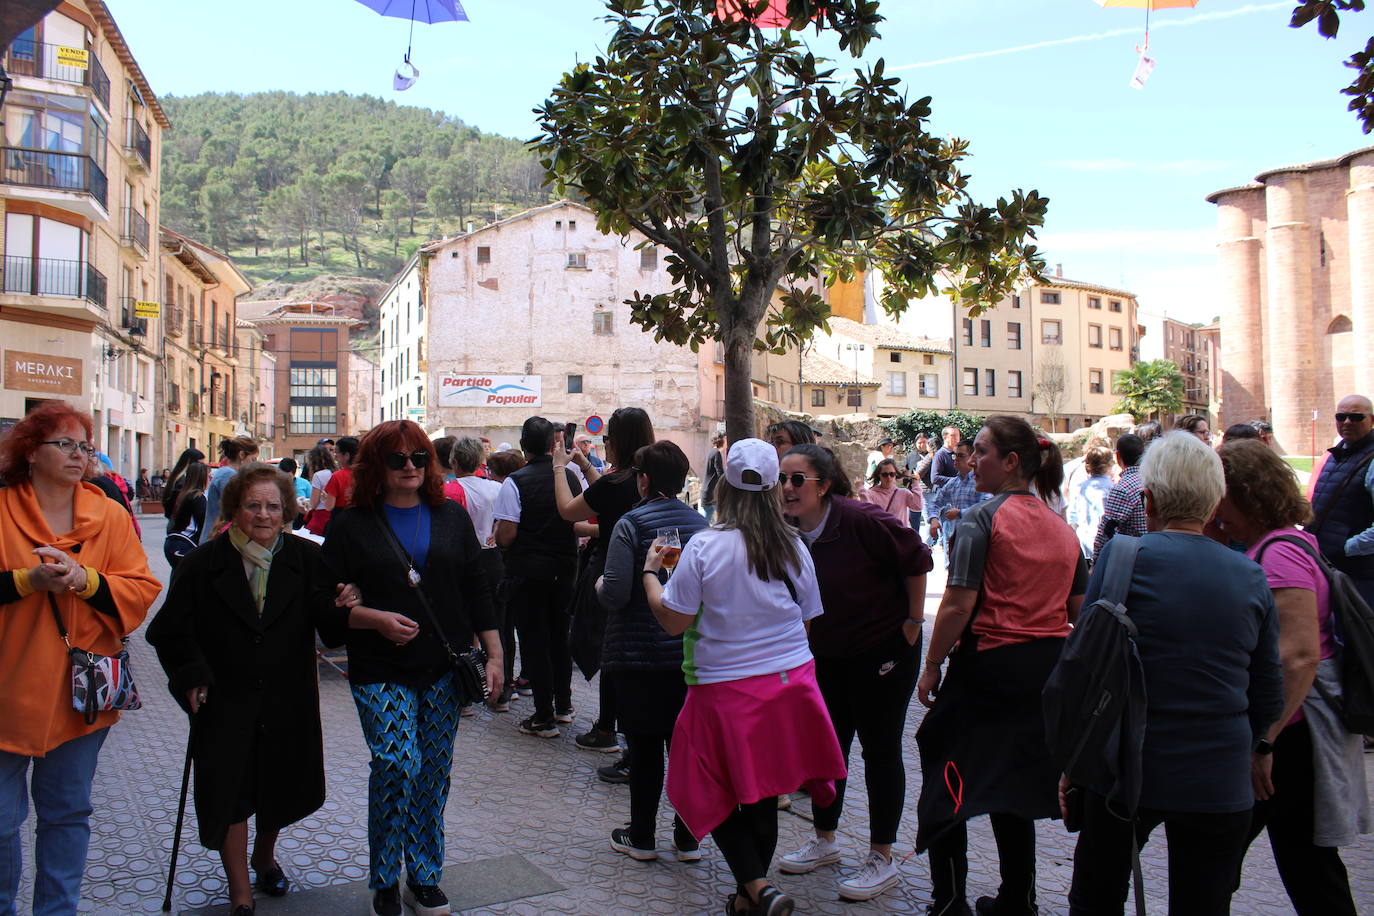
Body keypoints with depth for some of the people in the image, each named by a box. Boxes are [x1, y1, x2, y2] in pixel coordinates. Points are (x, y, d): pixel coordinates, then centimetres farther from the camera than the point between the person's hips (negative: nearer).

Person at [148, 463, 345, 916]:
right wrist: (191, 675, -9)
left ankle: (264, 855, 46)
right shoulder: (203, 563, -4)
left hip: (287, 703, 1)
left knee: (281, 788, 17)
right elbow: (171, 629, 0)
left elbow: (329, 629, -7)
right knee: (229, 793, 2)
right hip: (225, 703, -1)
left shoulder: (306, 559, -3)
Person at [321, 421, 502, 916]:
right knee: (397, 766, -12)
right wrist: (377, 620, -17)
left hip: (446, 670, 3)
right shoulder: (351, 524, 0)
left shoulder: (451, 516, 8)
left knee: (434, 772, 8)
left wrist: (494, 655, 4)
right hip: (382, 674, -3)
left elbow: (477, 590, 9)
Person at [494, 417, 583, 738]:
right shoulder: (571, 477, 0)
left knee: (533, 641, 3)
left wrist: (496, 535, 4)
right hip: (564, 568, 5)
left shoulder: (515, 482, -15)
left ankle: (544, 717, 6)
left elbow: (506, 536, -18)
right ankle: (563, 705, 29)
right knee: (559, 636, 18)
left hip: (528, 572, -5)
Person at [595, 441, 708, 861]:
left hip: (639, 655, -4)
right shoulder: (700, 523, 1)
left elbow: (616, 594, -19)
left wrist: (600, 585, 3)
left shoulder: (631, 524, -14)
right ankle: (688, 838, 20)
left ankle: (642, 837, 19)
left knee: (644, 748, 7)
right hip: (691, 653, 4)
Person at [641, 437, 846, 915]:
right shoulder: (793, 547, -1)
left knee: (711, 797, 12)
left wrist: (650, 572, 6)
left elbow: (673, 621, -9)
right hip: (789, 683, 5)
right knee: (763, 796, 18)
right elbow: (807, 621, 9)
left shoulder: (705, 546, -13)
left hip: (725, 687, -4)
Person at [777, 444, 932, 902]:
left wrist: (913, 621, -12)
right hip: (826, 654, 6)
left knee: (880, 749, 3)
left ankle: (882, 859, 15)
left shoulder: (862, 520, -24)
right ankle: (825, 841, 32)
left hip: (883, 649, -6)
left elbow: (916, 559, -16)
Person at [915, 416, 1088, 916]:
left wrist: (932, 665, -9)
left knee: (948, 775, 8)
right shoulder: (1062, 528, 8)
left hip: (989, 664, -6)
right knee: (1012, 785, 17)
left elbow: (960, 602, -17)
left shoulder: (982, 519, -12)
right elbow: (1080, 609, 11)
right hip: (1049, 669, 7)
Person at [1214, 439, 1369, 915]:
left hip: (1289, 735, -10)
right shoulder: (1263, 549, 11)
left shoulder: (1281, 554, -20)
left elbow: (1300, 655, -28)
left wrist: (1263, 742, -26)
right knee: (1308, 865, 18)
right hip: (1291, 731, 10)